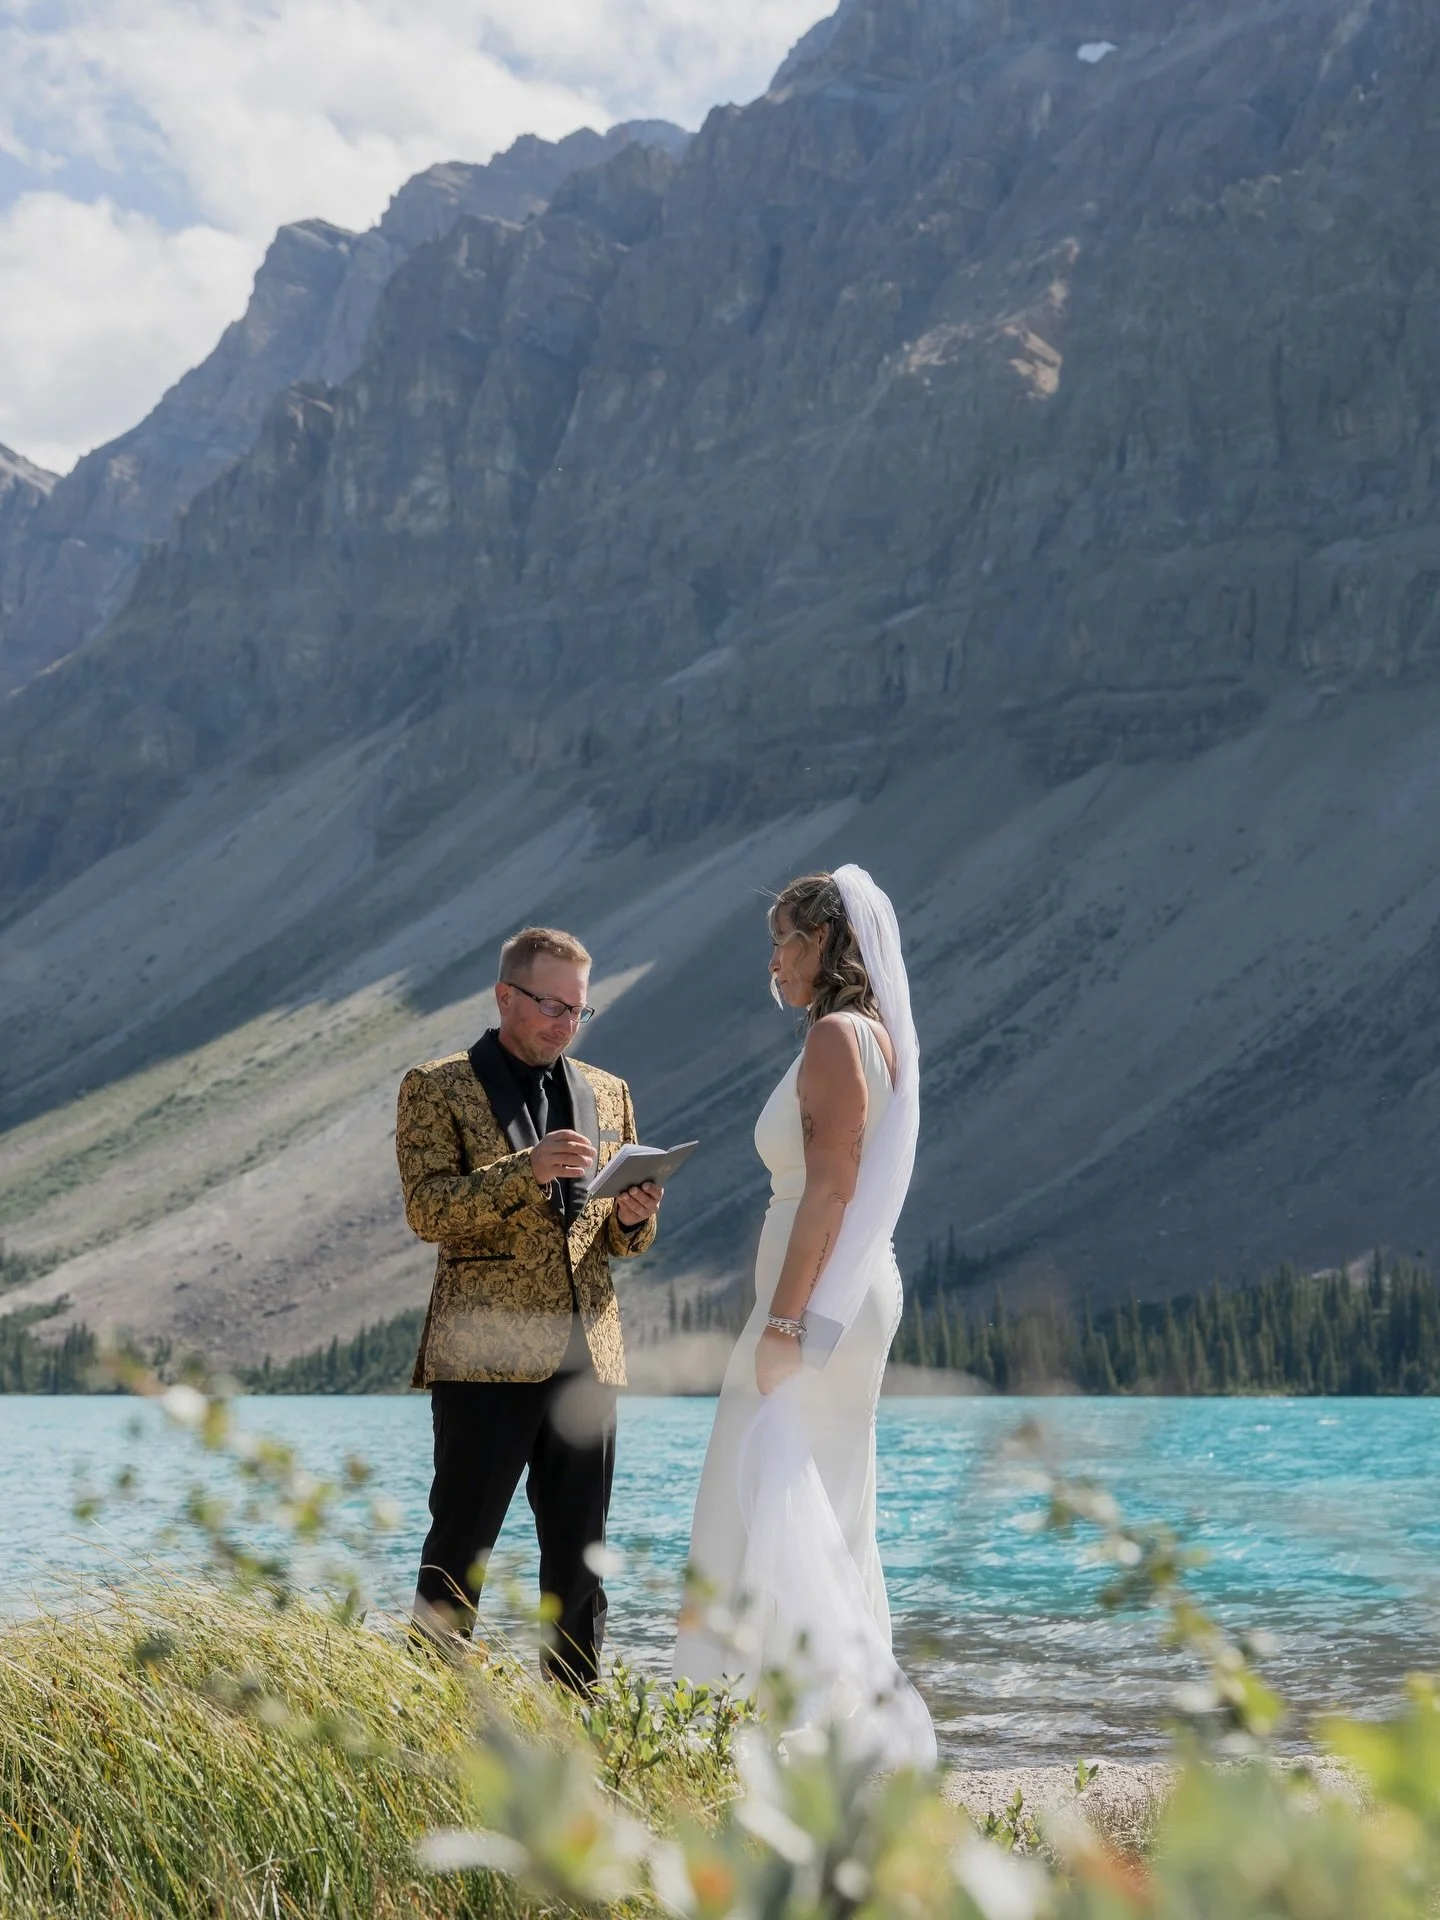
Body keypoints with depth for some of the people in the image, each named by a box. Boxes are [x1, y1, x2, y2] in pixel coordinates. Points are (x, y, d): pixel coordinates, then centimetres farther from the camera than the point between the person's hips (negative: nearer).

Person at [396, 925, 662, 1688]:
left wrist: (632, 1218, -3)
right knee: (458, 1552, -2)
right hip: (485, 1353, -5)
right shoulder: (437, 1088, 2)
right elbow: (427, 1209, -10)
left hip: (585, 1353, 5)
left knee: (578, 1555, 7)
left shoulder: (607, 1094, 17)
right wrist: (527, 1170, -23)